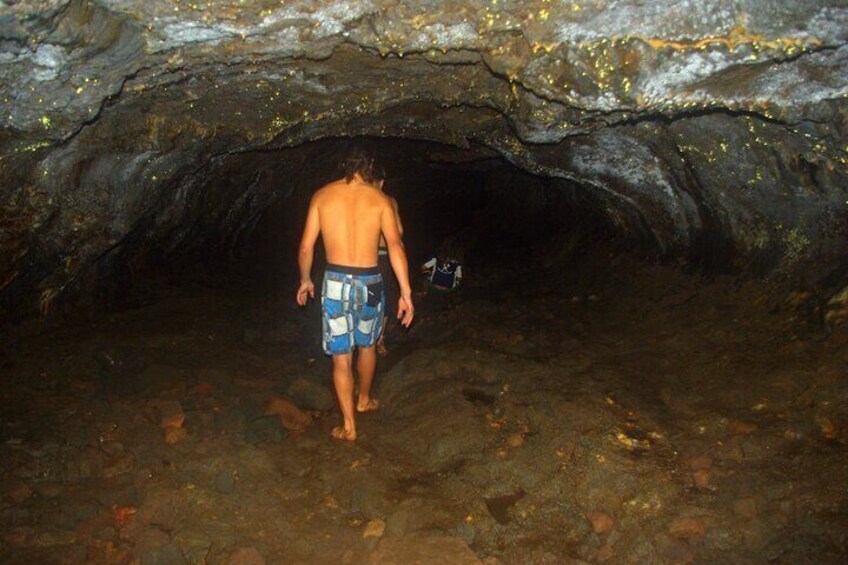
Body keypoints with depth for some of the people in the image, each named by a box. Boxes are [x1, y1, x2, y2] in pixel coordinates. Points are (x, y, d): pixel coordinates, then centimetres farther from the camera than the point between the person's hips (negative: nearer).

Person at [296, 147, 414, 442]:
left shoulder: (322, 195, 2)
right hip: (370, 282, 1)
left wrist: (305, 280, 17)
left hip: (336, 282, -1)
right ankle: (364, 400, 44)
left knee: (341, 356, 8)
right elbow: (395, 245, -9)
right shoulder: (380, 199, 0)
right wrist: (405, 292, -8)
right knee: (366, 344, 24)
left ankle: (348, 426, 12)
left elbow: (306, 247, 2)